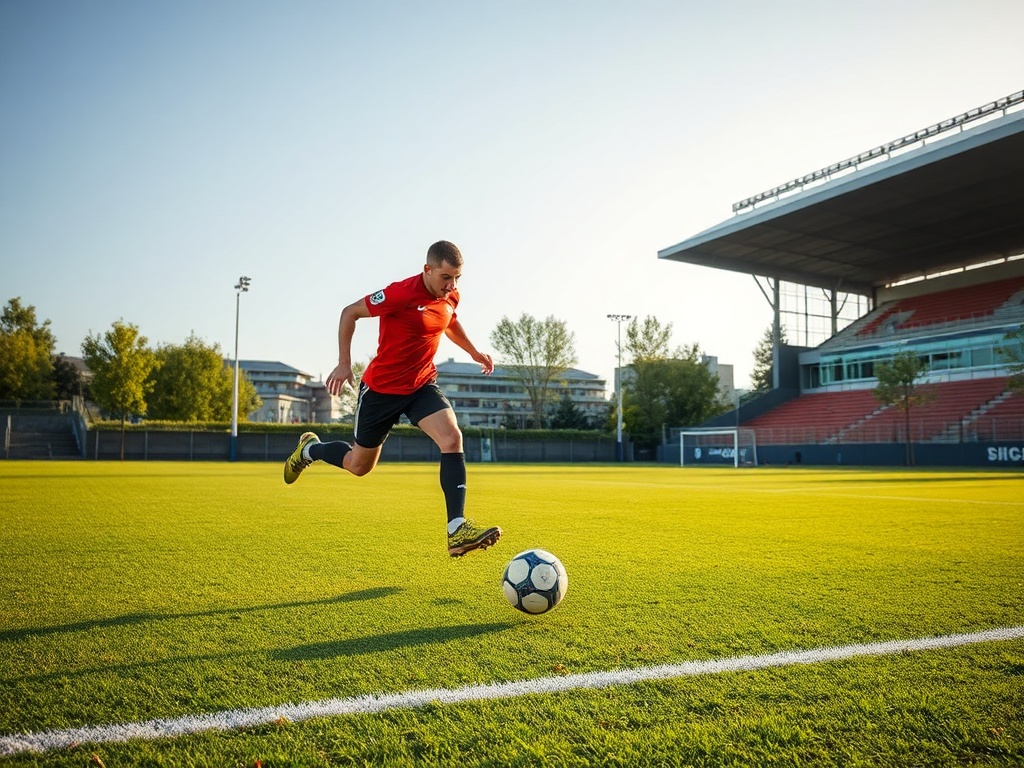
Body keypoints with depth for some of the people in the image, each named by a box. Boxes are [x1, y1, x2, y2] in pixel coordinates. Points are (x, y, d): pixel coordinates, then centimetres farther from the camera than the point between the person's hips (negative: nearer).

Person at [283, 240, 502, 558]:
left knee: (452, 438, -22)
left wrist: (474, 352, 19)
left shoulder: (451, 296, -3)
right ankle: (309, 449, 44)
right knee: (359, 466, 11)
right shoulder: (401, 293, -24)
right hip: (381, 388, -5)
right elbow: (350, 312, -14)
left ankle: (457, 529, -23)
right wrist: (344, 363, -15)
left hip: (422, 384, 5)